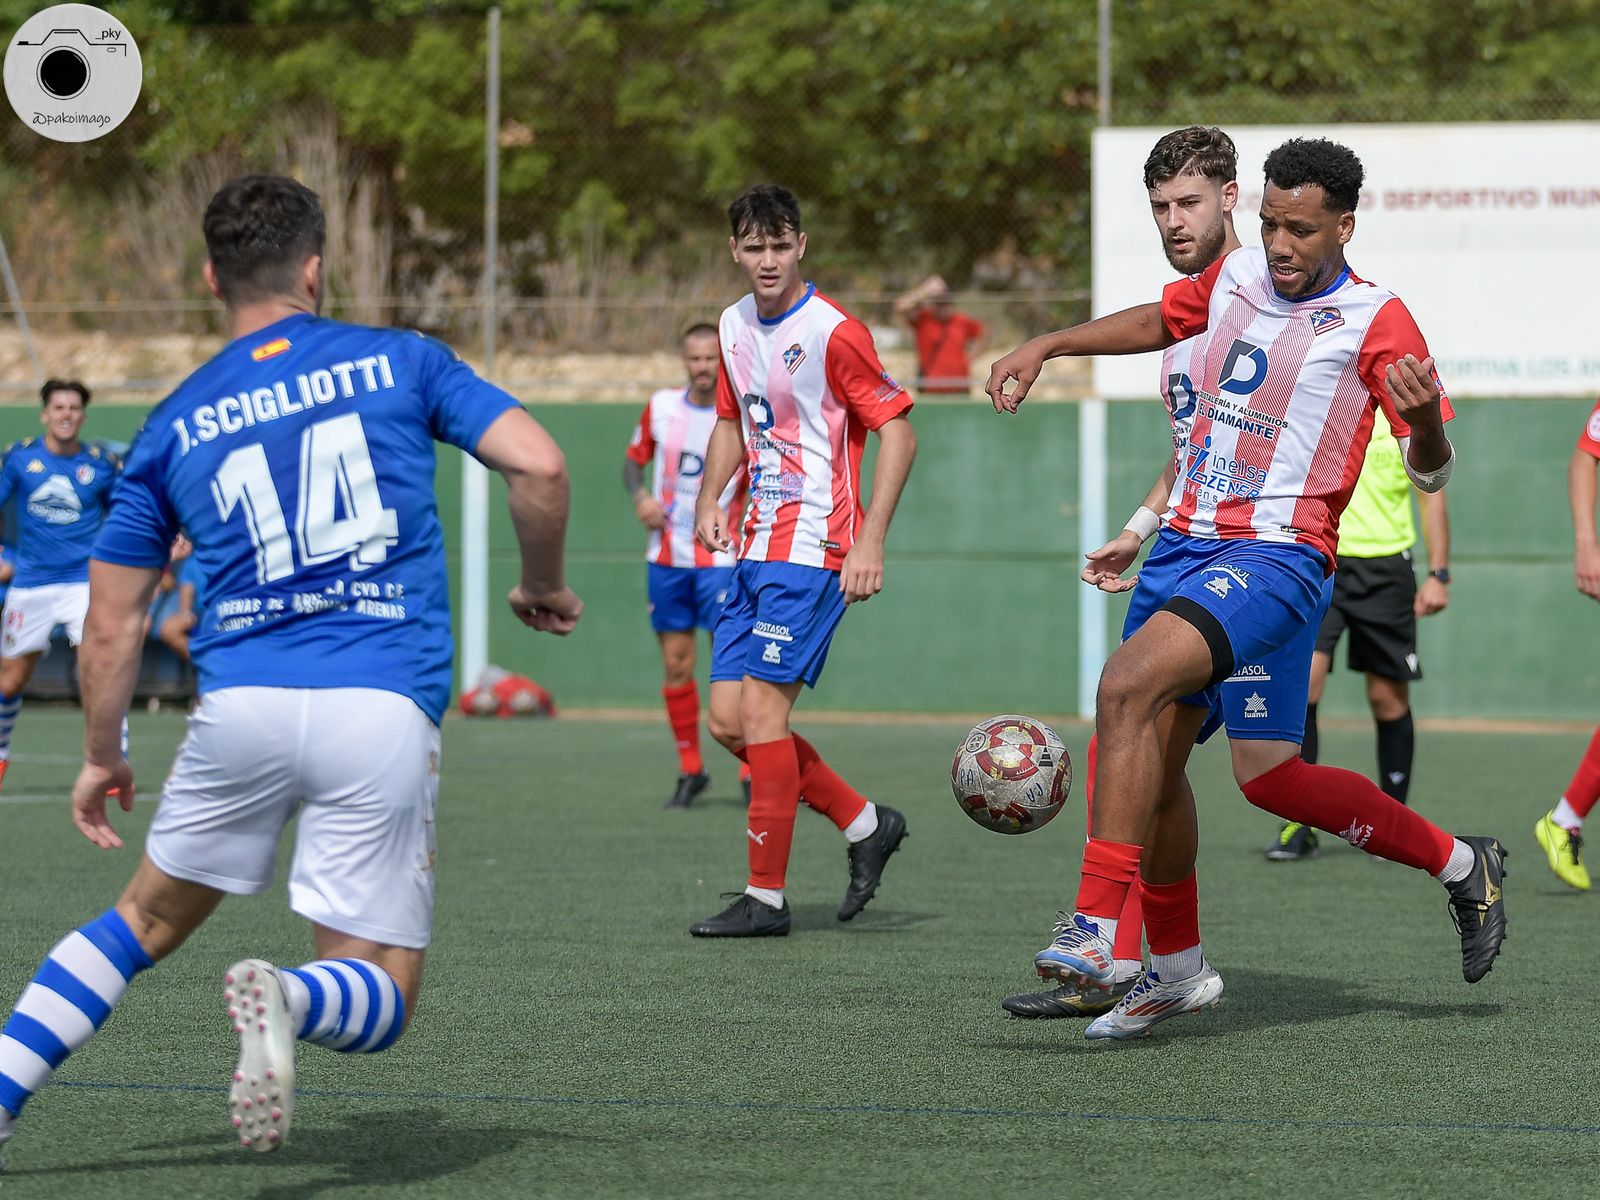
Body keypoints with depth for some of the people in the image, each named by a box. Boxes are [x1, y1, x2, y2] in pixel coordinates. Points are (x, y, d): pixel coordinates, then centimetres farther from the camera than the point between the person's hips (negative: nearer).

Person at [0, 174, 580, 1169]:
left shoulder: (174, 426, 14)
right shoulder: (400, 362, 9)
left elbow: (112, 628, 15)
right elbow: (538, 466, -2)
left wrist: (102, 757, 30)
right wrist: (543, 586, 16)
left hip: (241, 703, 2)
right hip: (385, 711, -2)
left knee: (148, 921, 26)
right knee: (379, 1001, 5)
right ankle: (286, 999, -29)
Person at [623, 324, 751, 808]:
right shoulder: (660, 407, 3)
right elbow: (634, 459, 16)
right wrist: (640, 496, -4)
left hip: (720, 559, -4)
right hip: (667, 558, 4)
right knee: (675, 666, 5)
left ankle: (753, 772, -2)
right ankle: (690, 771, 16)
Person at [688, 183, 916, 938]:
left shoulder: (832, 333, -13)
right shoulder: (735, 326, 11)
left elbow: (897, 430, -12)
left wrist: (870, 541, -18)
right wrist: (709, 501, 8)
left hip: (813, 548, -8)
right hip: (756, 548, 8)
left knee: (762, 710, -10)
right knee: (728, 721, 5)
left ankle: (766, 897, -3)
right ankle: (866, 824, 20)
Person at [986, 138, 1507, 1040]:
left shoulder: (1377, 323, -7)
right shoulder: (1234, 279, 9)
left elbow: (1433, 472, -7)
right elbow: (1160, 322, 31)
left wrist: (1422, 419, -29)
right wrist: (1046, 348, 22)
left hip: (1277, 557, -7)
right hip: (1188, 542, 7)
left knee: (1130, 686, -27)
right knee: (1153, 761, 6)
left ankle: (1096, 929, -28)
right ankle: (1178, 971, 25)